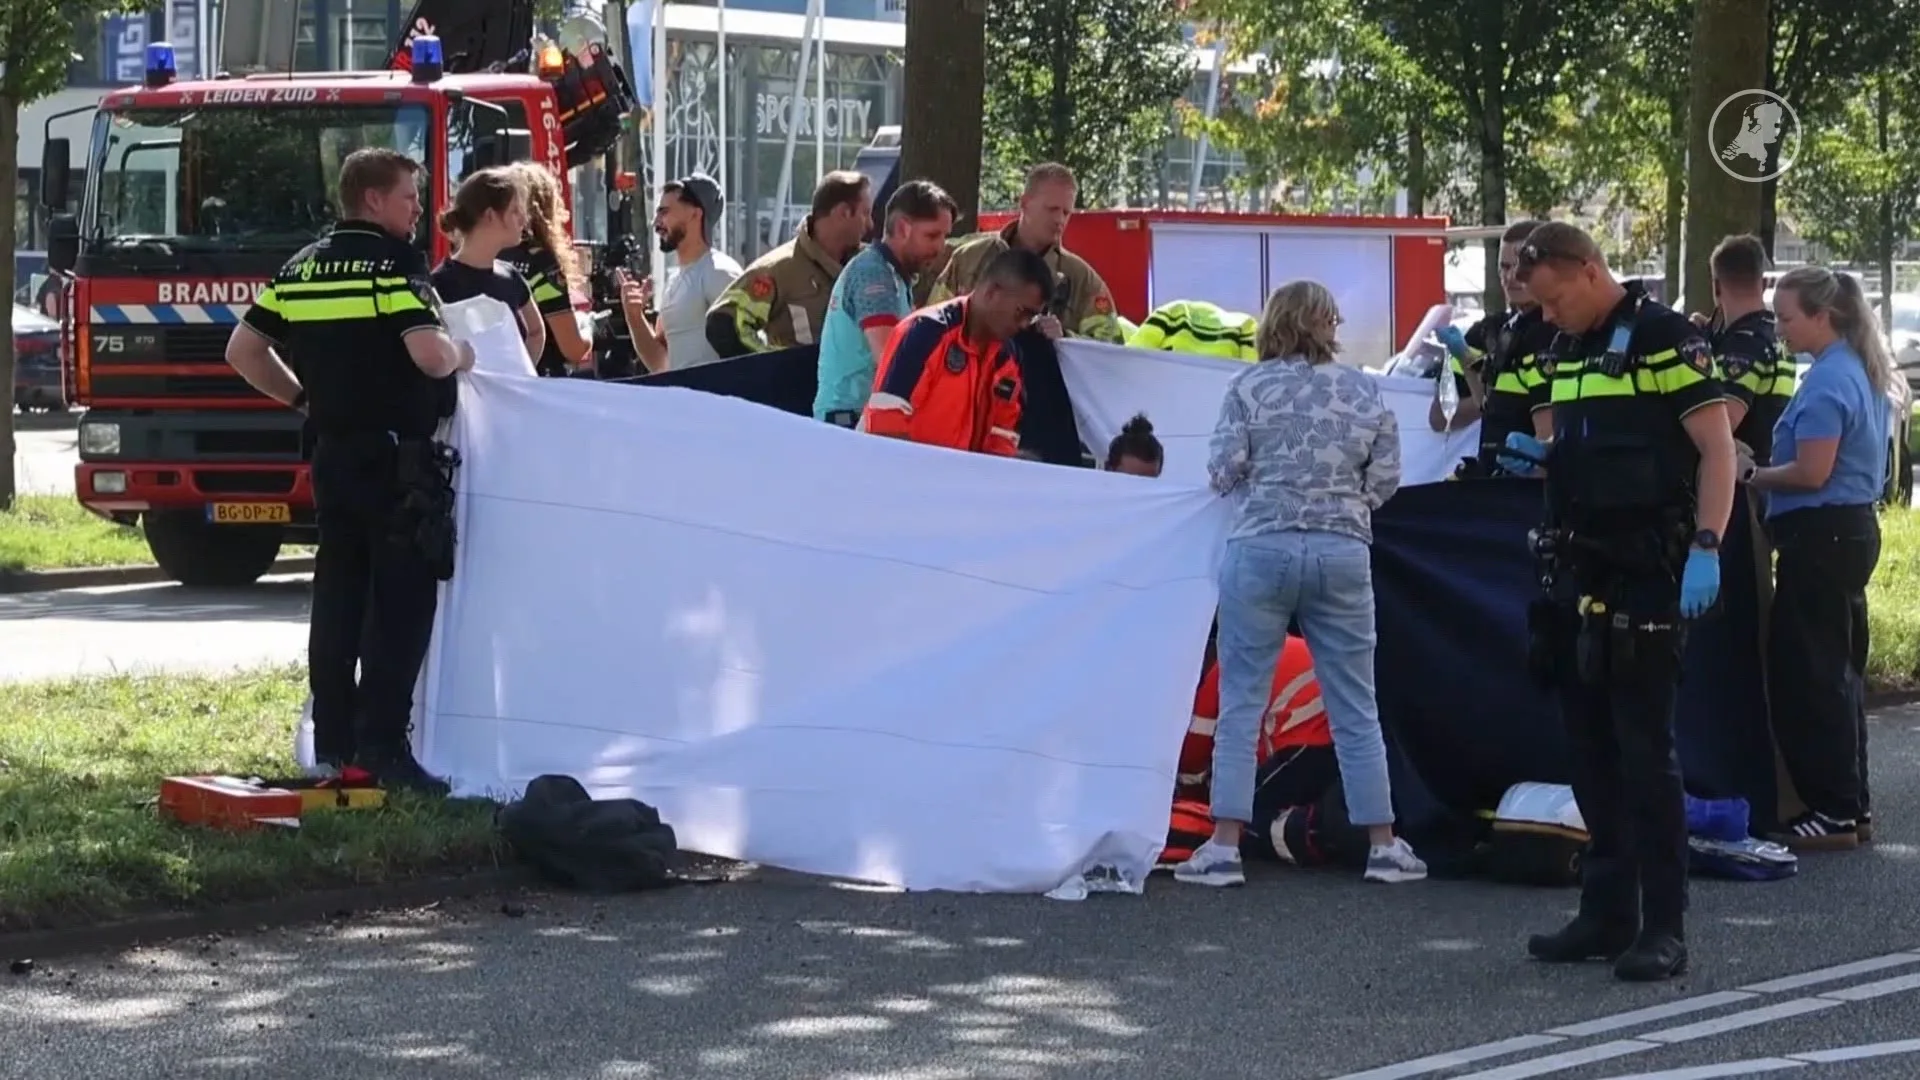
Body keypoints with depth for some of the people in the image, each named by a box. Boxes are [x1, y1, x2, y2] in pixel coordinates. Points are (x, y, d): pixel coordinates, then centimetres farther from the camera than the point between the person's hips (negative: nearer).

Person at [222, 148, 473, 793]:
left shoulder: (302, 269, 11)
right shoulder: (395, 265, -11)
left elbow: (243, 351, 14)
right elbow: (430, 356, -23)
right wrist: (463, 357, -2)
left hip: (331, 454, 7)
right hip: (395, 452, -7)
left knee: (337, 597, 12)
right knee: (401, 602, -5)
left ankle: (333, 742, 14)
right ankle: (382, 745, -10)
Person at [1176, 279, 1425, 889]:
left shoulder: (1250, 386, -2)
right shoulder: (1365, 392, 5)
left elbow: (1223, 472, -4)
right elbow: (1385, 480, 7)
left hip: (1260, 548, -2)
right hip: (1343, 553, 2)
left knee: (1241, 703, 3)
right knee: (1356, 708, 9)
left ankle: (1224, 846, 0)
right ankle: (1383, 845, 14)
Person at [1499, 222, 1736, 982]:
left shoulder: (1663, 337, -10)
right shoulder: (1567, 350, 15)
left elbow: (1716, 446, -14)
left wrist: (1706, 548, -24)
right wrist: (1539, 456, 5)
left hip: (1645, 577, -8)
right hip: (1580, 575, 8)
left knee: (1645, 749, -7)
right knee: (1592, 751, 10)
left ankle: (1663, 928, -4)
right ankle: (1607, 914, 17)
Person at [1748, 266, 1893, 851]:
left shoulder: (1827, 381, -18)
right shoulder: (1860, 372, 13)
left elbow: (1812, 472, -22)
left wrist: (1751, 474, -7)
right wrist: (1763, 465, 14)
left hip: (1820, 537, -11)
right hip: (1854, 529, 11)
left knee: (1807, 674, -6)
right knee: (1840, 669, 15)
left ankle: (1832, 811, -5)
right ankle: (1851, 803, 21)